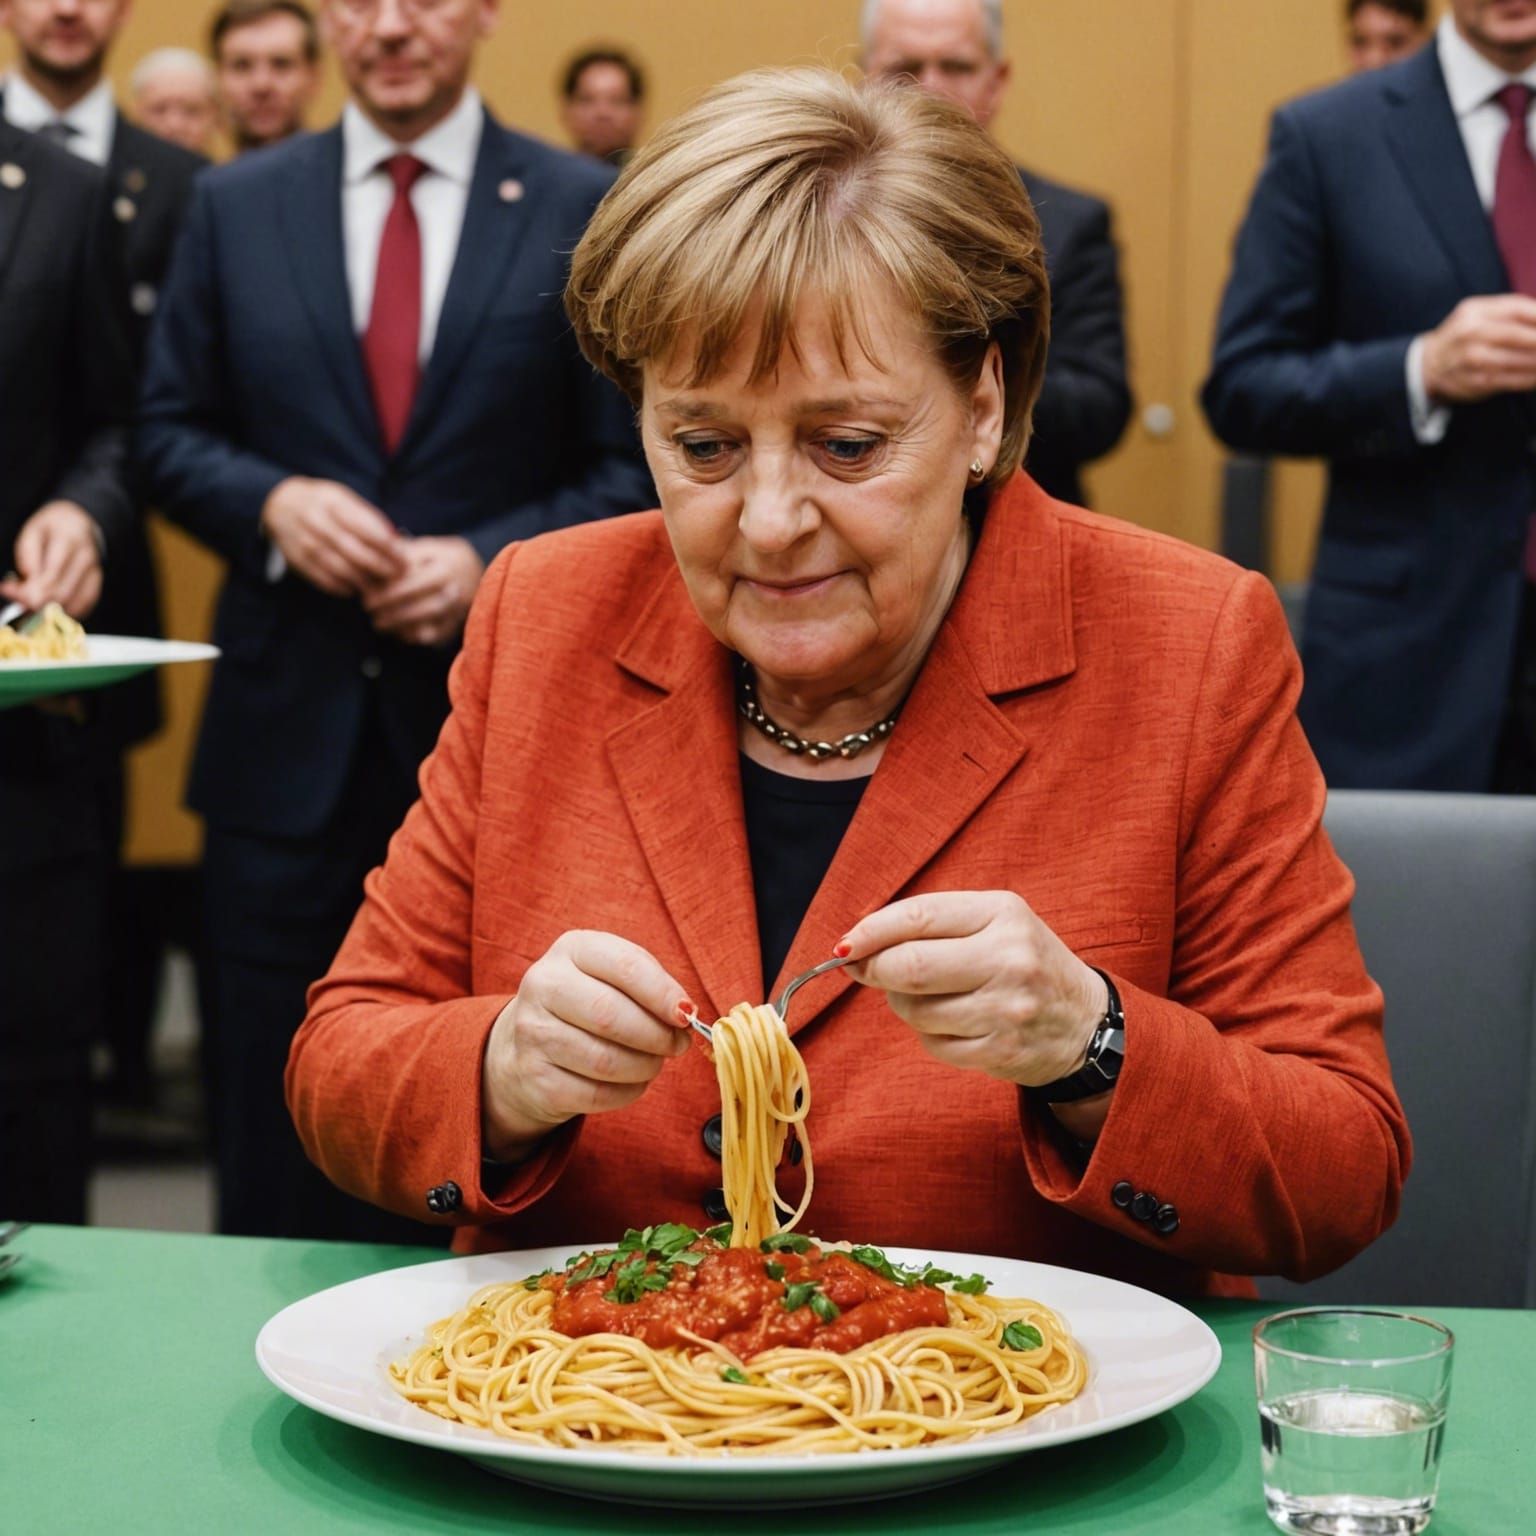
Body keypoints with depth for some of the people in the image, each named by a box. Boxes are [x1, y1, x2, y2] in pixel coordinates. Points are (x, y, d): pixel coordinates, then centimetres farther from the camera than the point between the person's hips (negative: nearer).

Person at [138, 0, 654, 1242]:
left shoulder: (585, 211, 1)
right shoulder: (236, 206, 9)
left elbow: (636, 468, 0)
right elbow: (170, 432, 11)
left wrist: (491, 560, -14)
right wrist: (271, 501, -9)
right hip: (289, 735, 2)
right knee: (277, 1136, 8)